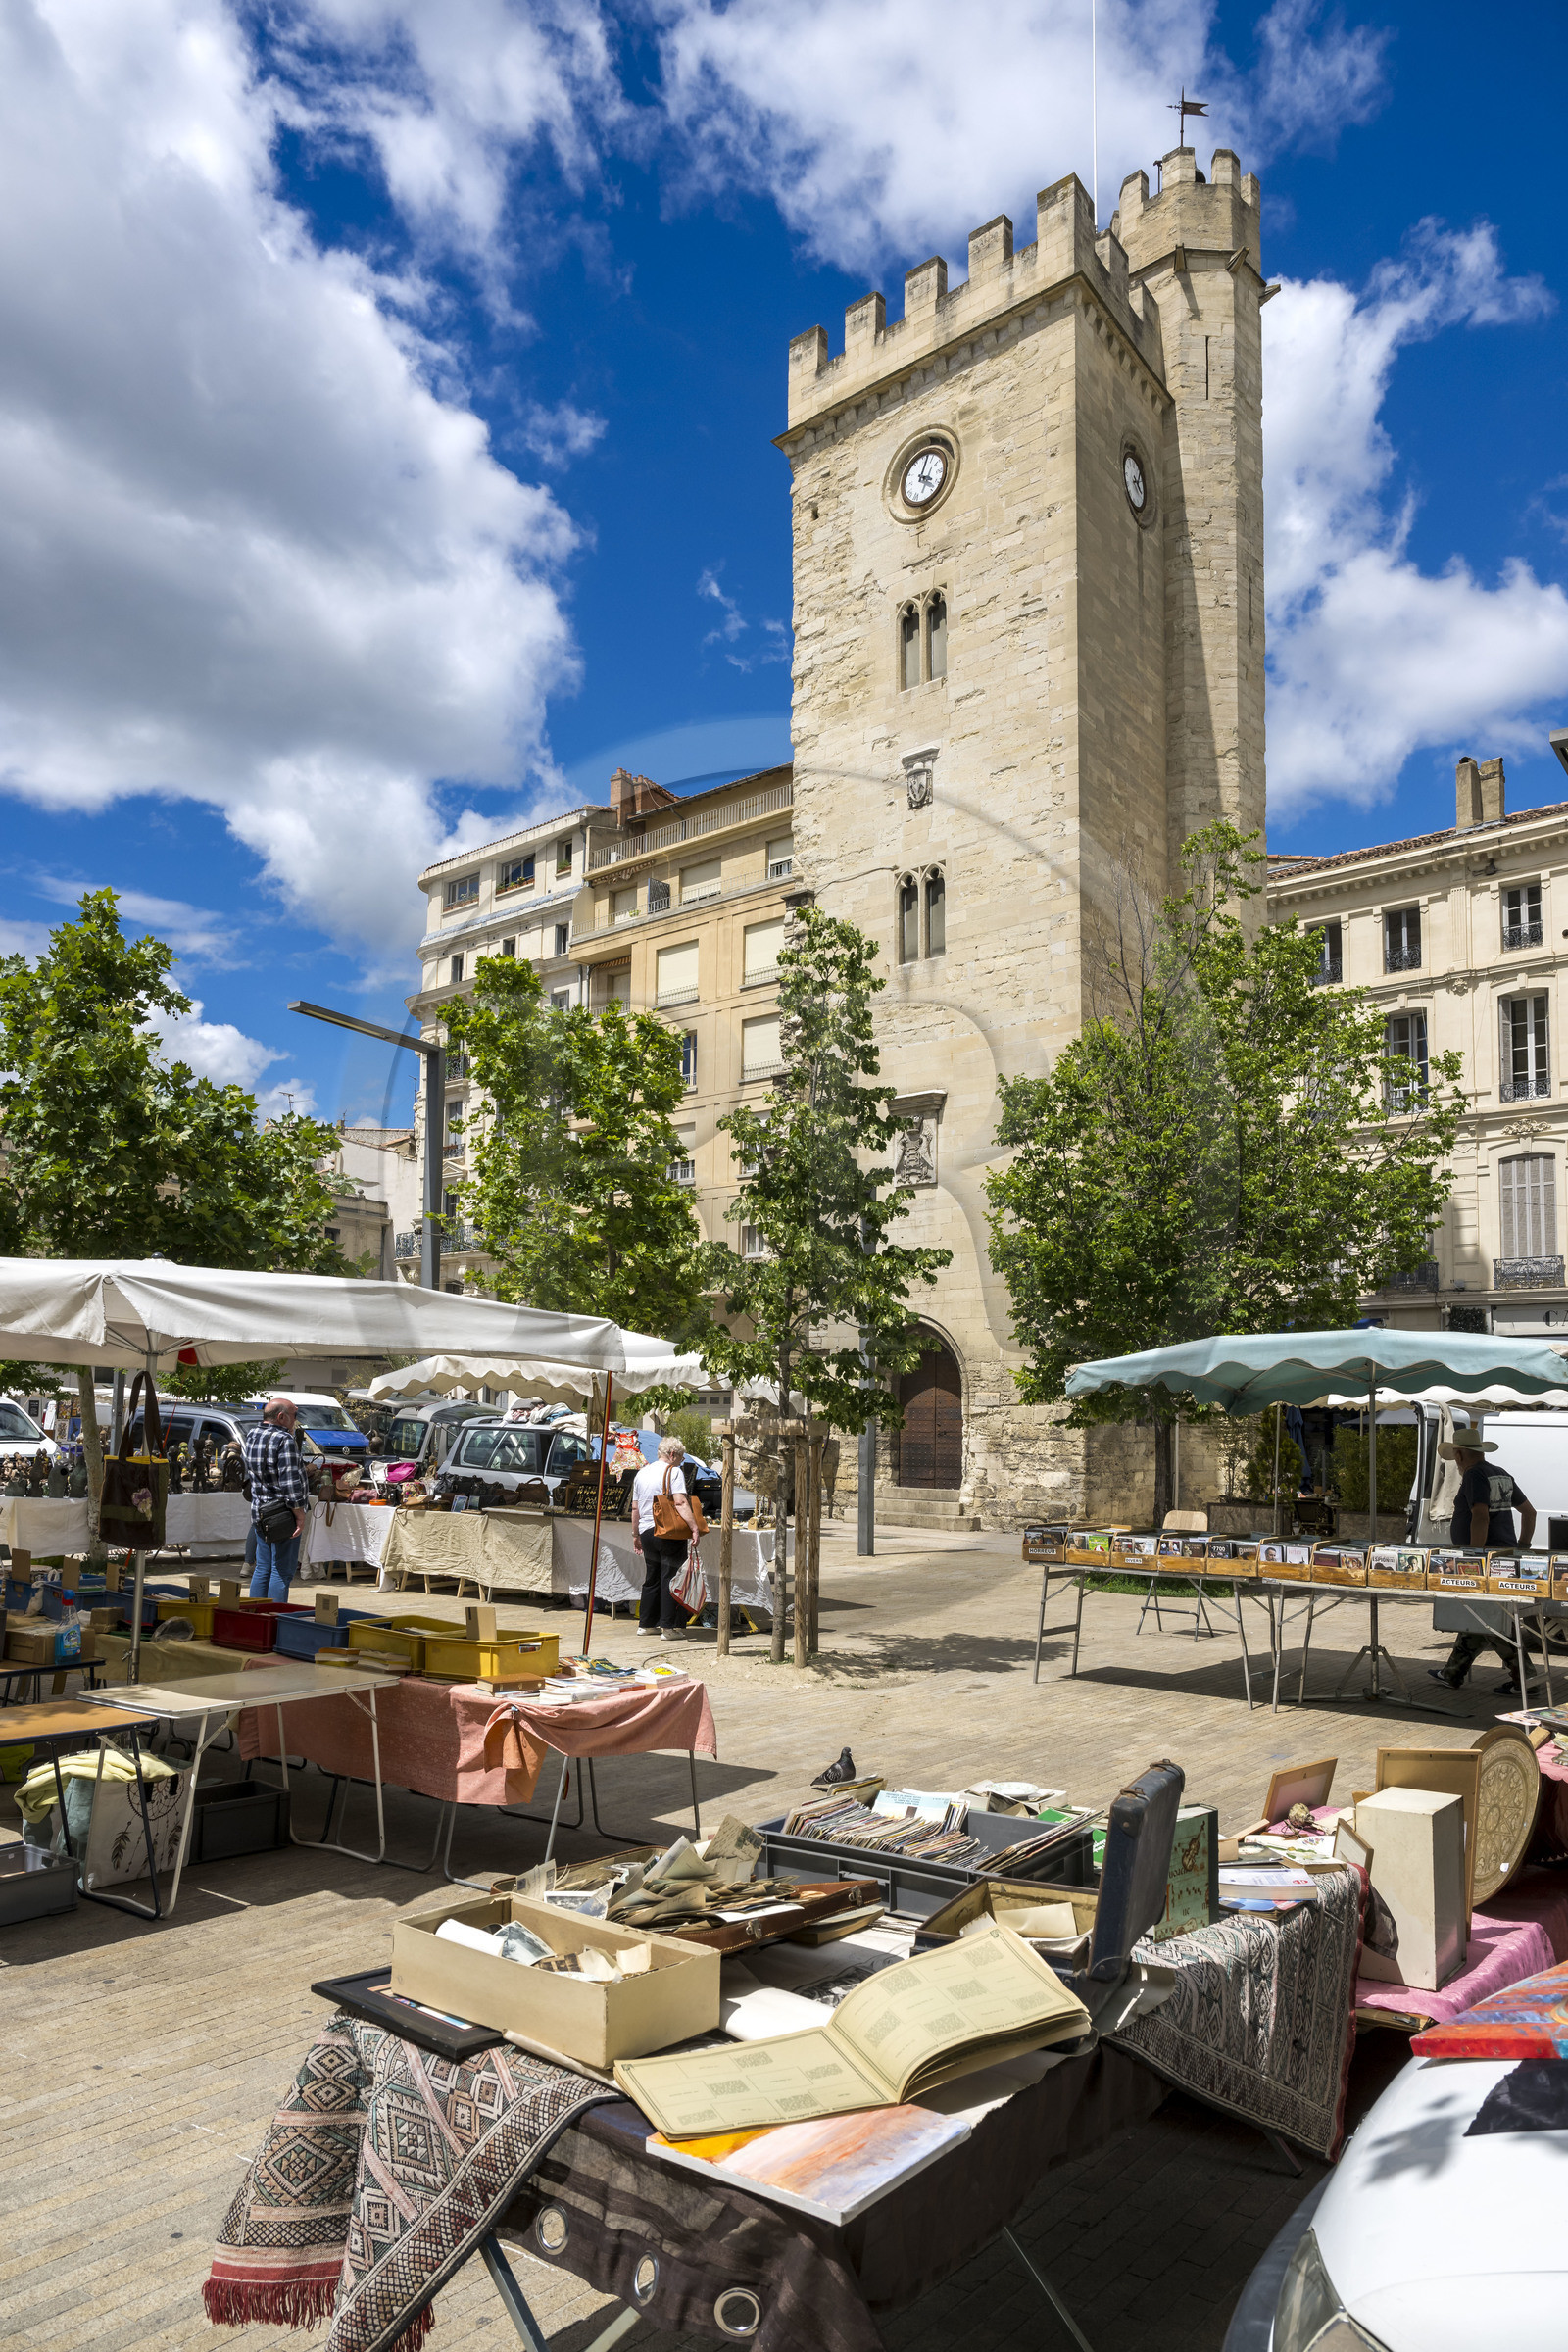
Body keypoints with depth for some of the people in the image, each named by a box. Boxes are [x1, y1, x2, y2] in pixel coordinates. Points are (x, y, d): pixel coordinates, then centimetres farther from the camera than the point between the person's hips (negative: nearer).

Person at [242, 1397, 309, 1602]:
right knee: (282, 1570, -3)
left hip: (259, 1513, 8)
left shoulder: (251, 1436, 8)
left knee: (262, 1568, 15)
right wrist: (299, 1515, -16)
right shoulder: (284, 1440, -17)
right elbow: (291, 1483, -21)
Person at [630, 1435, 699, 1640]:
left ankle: (646, 1623, 22)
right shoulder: (674, 1472, -7)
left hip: (647, 1532, 7)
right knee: (670, 1578, -3)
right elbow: (680, 1503, -19)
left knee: (652, 1579, 17)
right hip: (669, 1533, -7)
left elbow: (635, 1508, 18)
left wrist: (635, 1534, 24)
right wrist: (694, 1527, -22)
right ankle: (669, 1627, -3)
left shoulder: (642, 1473, 14)